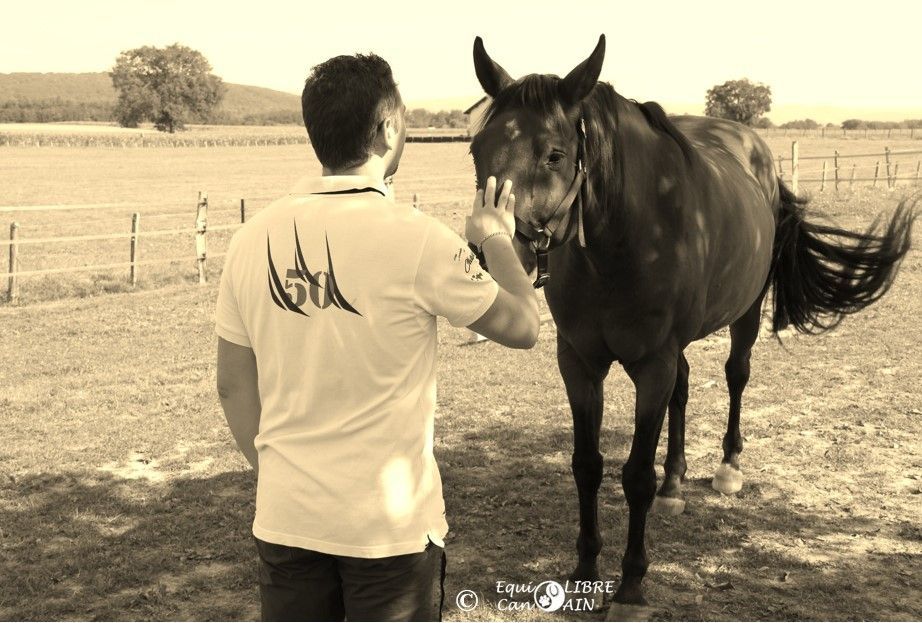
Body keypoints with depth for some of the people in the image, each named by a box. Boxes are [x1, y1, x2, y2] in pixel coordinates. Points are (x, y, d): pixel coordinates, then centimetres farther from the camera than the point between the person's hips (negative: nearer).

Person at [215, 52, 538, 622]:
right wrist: (497, 240, 13)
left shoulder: (253, 238, -2)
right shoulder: (417, 240, -16)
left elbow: (234, 385, 6)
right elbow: (522, 327, -3)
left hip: (286, 518, 4)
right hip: (391, 522, -4)